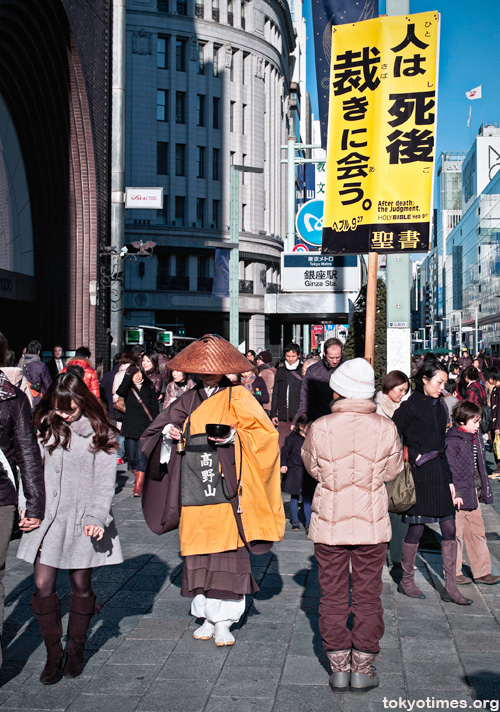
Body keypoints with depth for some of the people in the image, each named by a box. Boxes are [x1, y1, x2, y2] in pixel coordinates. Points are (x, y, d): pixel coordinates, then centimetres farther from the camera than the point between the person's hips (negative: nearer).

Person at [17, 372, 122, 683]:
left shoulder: (100, 433, -2)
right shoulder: (44, 426, 4)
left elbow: (105, 482, -3)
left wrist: (96, 518, -15)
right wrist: (26, 505, -2)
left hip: (83, 519, -2)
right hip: (48, 517, 2)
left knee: (81, 585, 7)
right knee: (43, 586, -1)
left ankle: (76, 651, 25)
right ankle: (53, 653, 15)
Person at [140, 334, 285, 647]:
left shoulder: (237, 397, 3)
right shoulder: (188, 400, 14)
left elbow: (265, 433, -4)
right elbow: (156, 430, 20)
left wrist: (235, 437, -18)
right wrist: (168, 431, -2)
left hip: (226, 490, -4)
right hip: (194, 490, 4)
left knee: (228, 552, -5)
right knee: (198, 554, 7)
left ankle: (224, 621, 4)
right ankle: (208, 617, 19)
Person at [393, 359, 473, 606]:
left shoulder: (440, 406, 14)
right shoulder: (410, 406, -8)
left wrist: (449, 479, 16)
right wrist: (411, 457, -11)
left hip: (438, 473, 7)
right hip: (419, 474, -7)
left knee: (449, 528, 4)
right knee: (417, 528, 1)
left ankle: (450, 587, 11)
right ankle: (406, 581, 18)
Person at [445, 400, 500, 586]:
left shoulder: (475, 437, 9)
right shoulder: (452, 441, -17)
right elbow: (451, 469, -20)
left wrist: (484, 489, 18)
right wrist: (455, 493, -22)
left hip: (473, 493, 8)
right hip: (458, 494, -8)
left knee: (477, 532, 13)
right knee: (456, 534, 3)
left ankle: (482, 572, 22)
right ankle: (453, 573, 15)